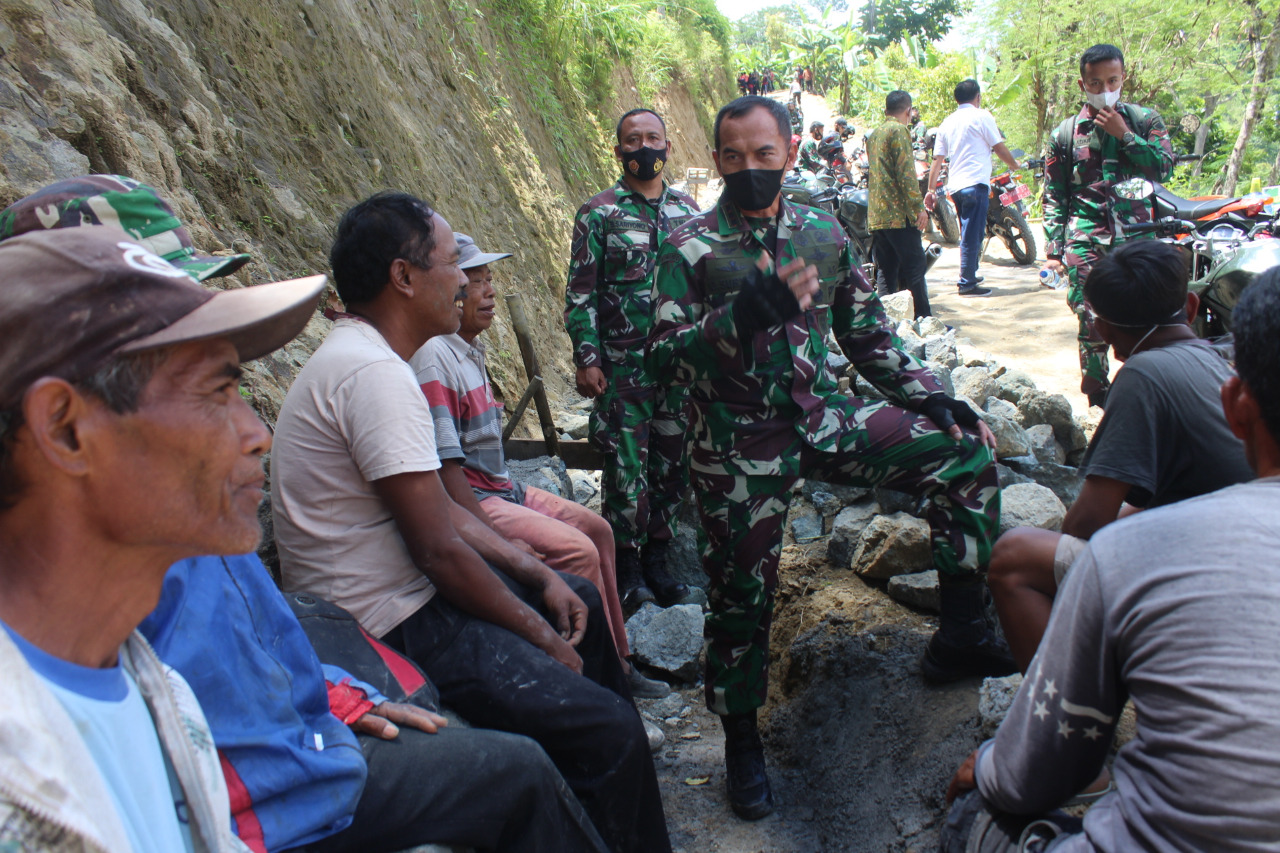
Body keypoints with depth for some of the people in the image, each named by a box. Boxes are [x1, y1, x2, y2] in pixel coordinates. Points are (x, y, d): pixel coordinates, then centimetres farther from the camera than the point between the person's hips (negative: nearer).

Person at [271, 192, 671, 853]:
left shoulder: (359, 356, 10)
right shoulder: (375, 373, -24)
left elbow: (437, 508, 12)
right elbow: (440, 550, -23)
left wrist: (537, 574, 7)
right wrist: (542, 640, -10)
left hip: (402, 593, 11)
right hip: (389, 629, -11)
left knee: (581, 603, 24)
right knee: (607, 729, -19)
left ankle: (621, 778, 42)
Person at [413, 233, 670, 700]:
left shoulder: (468, 348, 10)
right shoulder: (434, 357, -20)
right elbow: (445, 471, -23)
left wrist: (512, 492, 10)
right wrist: (499, 543, -24)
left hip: (500, 488, 10)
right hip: (471, 502, -10)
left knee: (597, 530, 7)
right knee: (578, 552, -19)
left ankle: (616, 661, 16)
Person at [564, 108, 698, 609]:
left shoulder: (687, 210, 10)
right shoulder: (598, 214, -2)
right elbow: (580, 293, -5)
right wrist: (586, 359, -12)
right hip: (623, 366, -4)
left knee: (673, 464, 10)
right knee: (626, 469, -2)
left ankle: (656, 562, 26)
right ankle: (628, 568, 15)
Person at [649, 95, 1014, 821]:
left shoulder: (825, 233, 6)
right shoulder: (690, 249, -6)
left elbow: (869, 336, 12)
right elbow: (666, 353, -16)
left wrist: (935, 397, 3)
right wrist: (747, 311, -31)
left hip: (824, 417, 4)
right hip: (740, 443, -4)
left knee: (965, 450, -8)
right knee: (742, 592, 4)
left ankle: (962, 636, 4)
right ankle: (743, 738, 28)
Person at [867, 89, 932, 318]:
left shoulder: (874, 134, 20)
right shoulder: (899, 130, -6)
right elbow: (906, 172, -14)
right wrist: (918, 207, -14)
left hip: (875, 215, 8)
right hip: (899, 213, -8)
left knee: (887, 273, 9)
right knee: (914, 269, -5)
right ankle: (923, 322, -4)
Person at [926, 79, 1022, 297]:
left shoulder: (947, 122, 14)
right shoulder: (981, 116, -3)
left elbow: (938, 159, 12)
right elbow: (1000, 148, 0)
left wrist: (931, 190, 13)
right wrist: (1014, 165, 18)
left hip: (954, 186, 7)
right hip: (976, 183, -7)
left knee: (968, 234, 19)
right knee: (972, 235, -5)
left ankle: (969, 276, 28)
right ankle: (967, 283, -4)